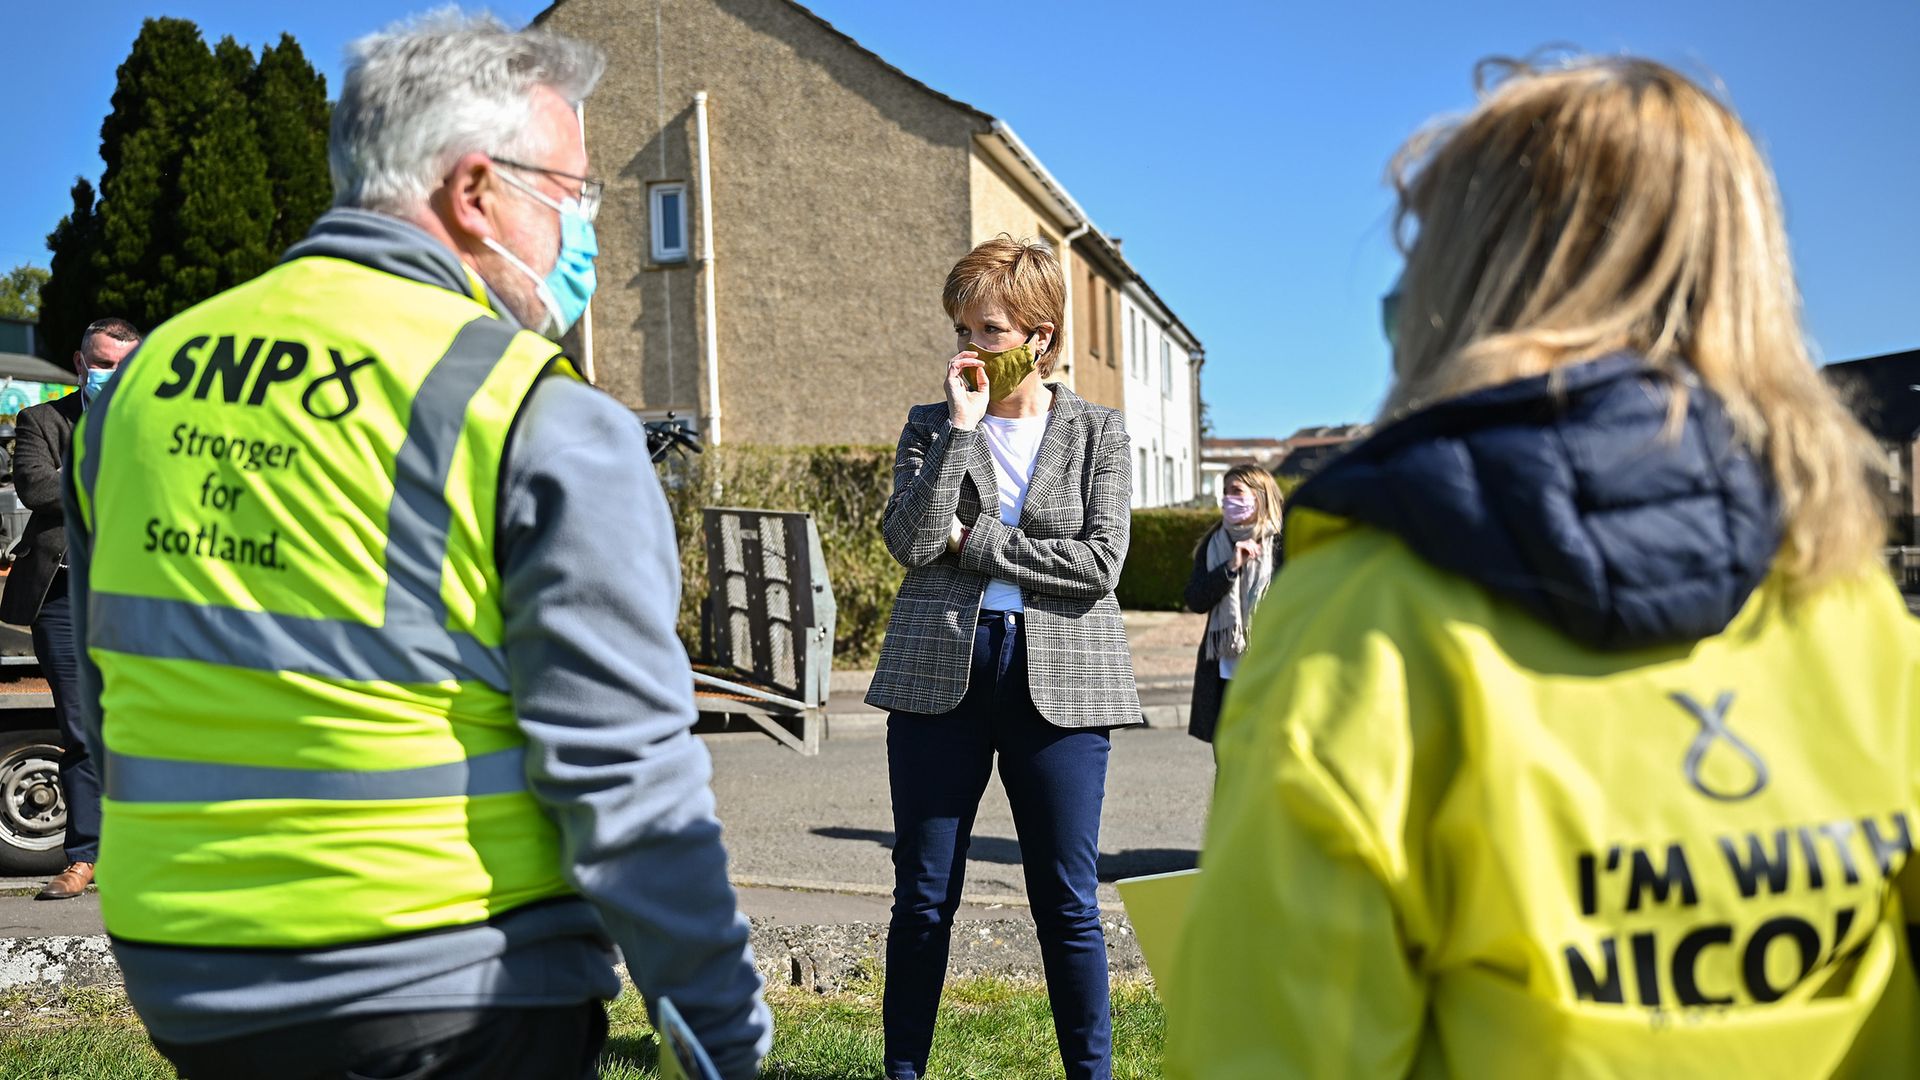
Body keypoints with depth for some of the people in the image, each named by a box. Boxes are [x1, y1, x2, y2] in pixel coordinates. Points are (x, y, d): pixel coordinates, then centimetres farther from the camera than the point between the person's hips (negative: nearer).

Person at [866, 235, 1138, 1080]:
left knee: (1067, 901, 6)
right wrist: (962, 424, -11)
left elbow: (1101, 562, -8)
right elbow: (909, 542, -9)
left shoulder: (1099, 432, 5)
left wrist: (972, 542, -9)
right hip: (940, 672, 1)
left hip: (1057, 678, -1)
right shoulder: (931, 425, 8)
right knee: (924, 897, 8)